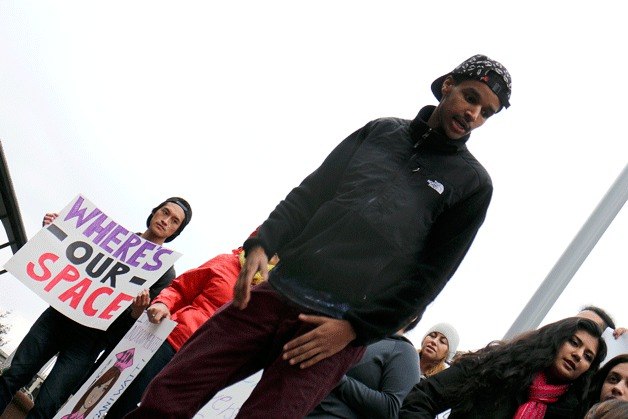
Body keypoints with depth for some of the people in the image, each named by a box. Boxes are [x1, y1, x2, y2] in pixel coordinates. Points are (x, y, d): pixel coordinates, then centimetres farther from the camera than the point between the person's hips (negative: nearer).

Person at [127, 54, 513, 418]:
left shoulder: (473, 184, 6)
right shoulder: (380, 131, 16)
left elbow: (432, 275, 1)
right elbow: (310, 193, 14)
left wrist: (354, 329, -7)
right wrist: (262, 244, -2)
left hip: (336, 329, -3)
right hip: (275, 293, 3)